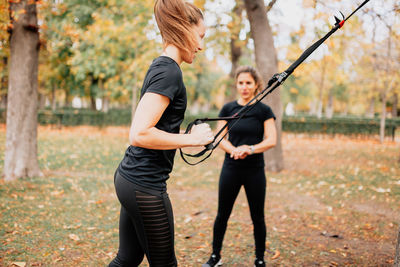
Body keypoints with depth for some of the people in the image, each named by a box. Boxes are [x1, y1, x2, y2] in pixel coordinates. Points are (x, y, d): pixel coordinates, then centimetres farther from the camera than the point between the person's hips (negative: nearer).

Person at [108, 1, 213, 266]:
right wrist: (191, 138, -17)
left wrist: (192, 135, 13)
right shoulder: (169, 71, -17)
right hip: (144, 185, -9)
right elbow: (139, 134, -27)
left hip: (129, 177, 9)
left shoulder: (159, 66, 12)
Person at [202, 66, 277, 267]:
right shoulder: (228, 109, 3)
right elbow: (220, 138, 1)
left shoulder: (263, 110, -1)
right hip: (231, 168, 1)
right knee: (222, 214, 9)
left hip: (255, 170, -1)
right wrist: (234, 150, -19)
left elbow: (271, 140, -7)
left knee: (257, 217, 7)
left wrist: (250, 149, -23)